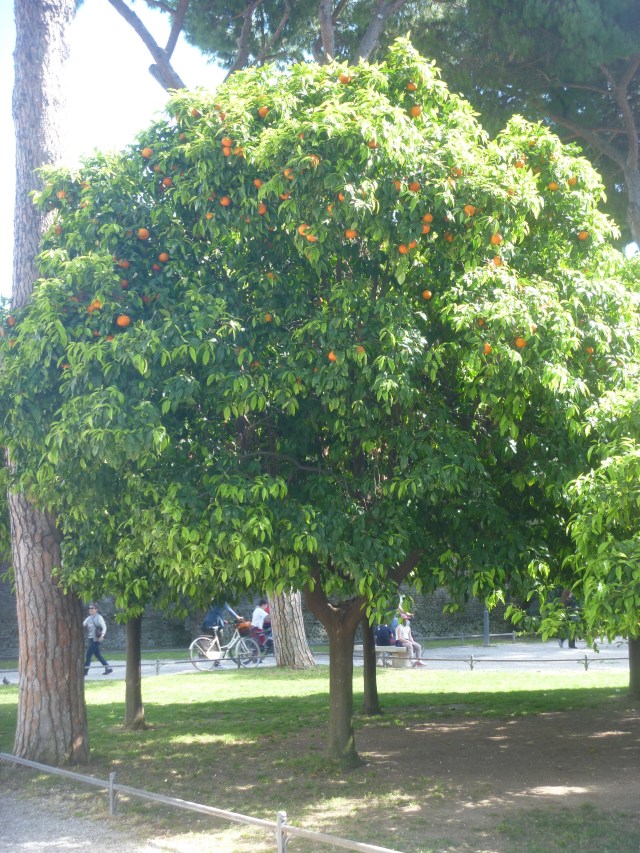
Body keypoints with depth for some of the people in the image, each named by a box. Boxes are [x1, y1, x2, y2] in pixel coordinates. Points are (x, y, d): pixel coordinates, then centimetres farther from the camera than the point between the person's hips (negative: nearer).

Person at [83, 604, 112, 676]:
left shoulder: (99, 618, -7)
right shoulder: (89, 618, 14)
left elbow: (104, 627, -12)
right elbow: (83, 624, 8)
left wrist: (102, 636, -25)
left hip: (96, 639, -8)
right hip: (91, 638, 8)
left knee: (89, 653, -8)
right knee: (97, 655, 11)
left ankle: (85, 670, -3)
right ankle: (108, 668, 17)